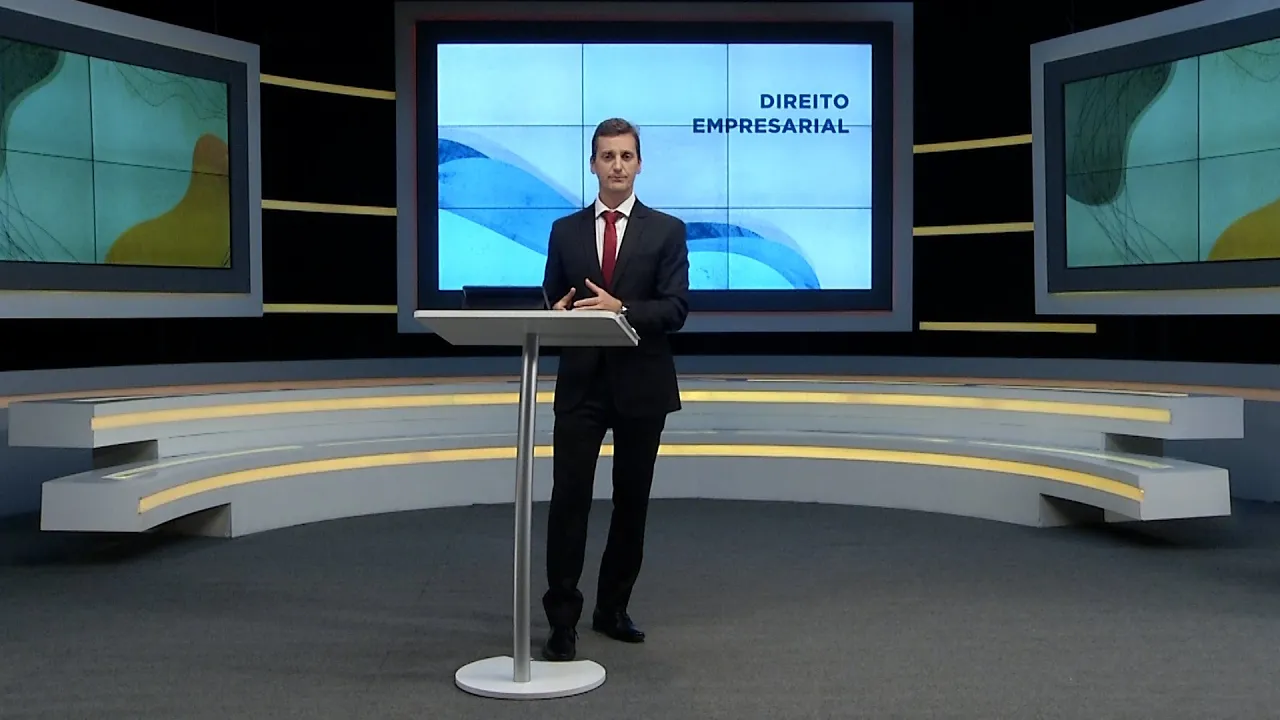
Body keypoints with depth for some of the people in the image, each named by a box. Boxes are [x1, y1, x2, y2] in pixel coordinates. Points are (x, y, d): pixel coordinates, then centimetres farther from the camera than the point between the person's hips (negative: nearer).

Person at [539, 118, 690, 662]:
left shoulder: (667, 230, 2)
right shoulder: (565, 230, 10)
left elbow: (675, 310, -6)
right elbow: (552, 303, 12)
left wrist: (621, 309, -22)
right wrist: (559, 310, -12)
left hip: (640, 385, 0)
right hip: (580, 383, 1)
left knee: (632, 501, 9)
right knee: (568, 498, -6)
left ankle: (612, 608, 24)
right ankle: (562, 619, 2)